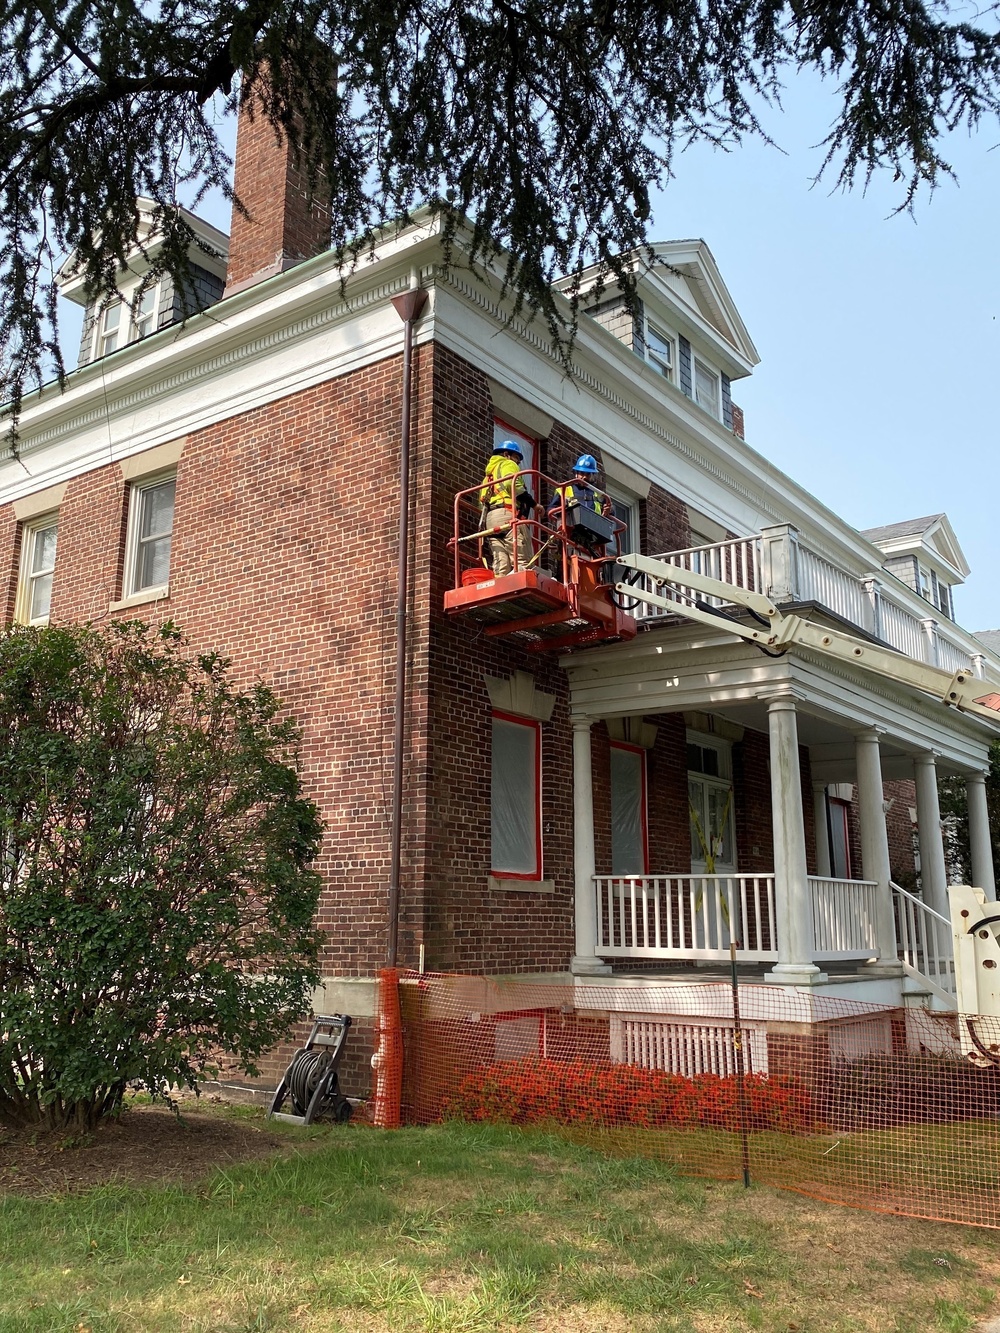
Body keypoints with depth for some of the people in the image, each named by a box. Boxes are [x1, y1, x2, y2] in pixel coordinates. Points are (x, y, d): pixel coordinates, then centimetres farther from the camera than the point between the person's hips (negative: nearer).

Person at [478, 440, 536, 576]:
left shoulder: (489, 473, 35)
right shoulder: (508, 464, 12)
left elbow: (483, 501, 23)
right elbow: (512, 484, -11)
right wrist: (533, 503, -9)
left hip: (489, 519, 8)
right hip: (507, 515, -8)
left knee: (501, 568, -4)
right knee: (522, 562, -17)